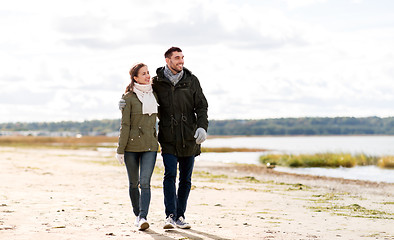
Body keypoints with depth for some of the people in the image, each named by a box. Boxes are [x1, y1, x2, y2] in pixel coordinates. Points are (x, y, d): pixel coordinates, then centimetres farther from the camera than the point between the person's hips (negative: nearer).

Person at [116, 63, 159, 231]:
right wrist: (120, 149, -8)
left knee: (145, 182, -11)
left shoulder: (153, 94, 9)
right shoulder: (129, 97, -5)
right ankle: (137, 214, 25)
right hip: (131, 145, -2)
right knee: (134, 183, 9)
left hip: (150, 145, 2)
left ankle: (143, 218, -15)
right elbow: (125, 125, -6)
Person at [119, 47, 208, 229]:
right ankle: (170, 217, -16)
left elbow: (201, 106, 4)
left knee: (185, 179, 7)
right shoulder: (157, 82, 1)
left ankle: (180, 216, 17)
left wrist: (202, 127, -11)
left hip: (189, 139, 2)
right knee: (170, 175, -15)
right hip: (168, 139, -2)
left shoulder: (191, 81, 4)